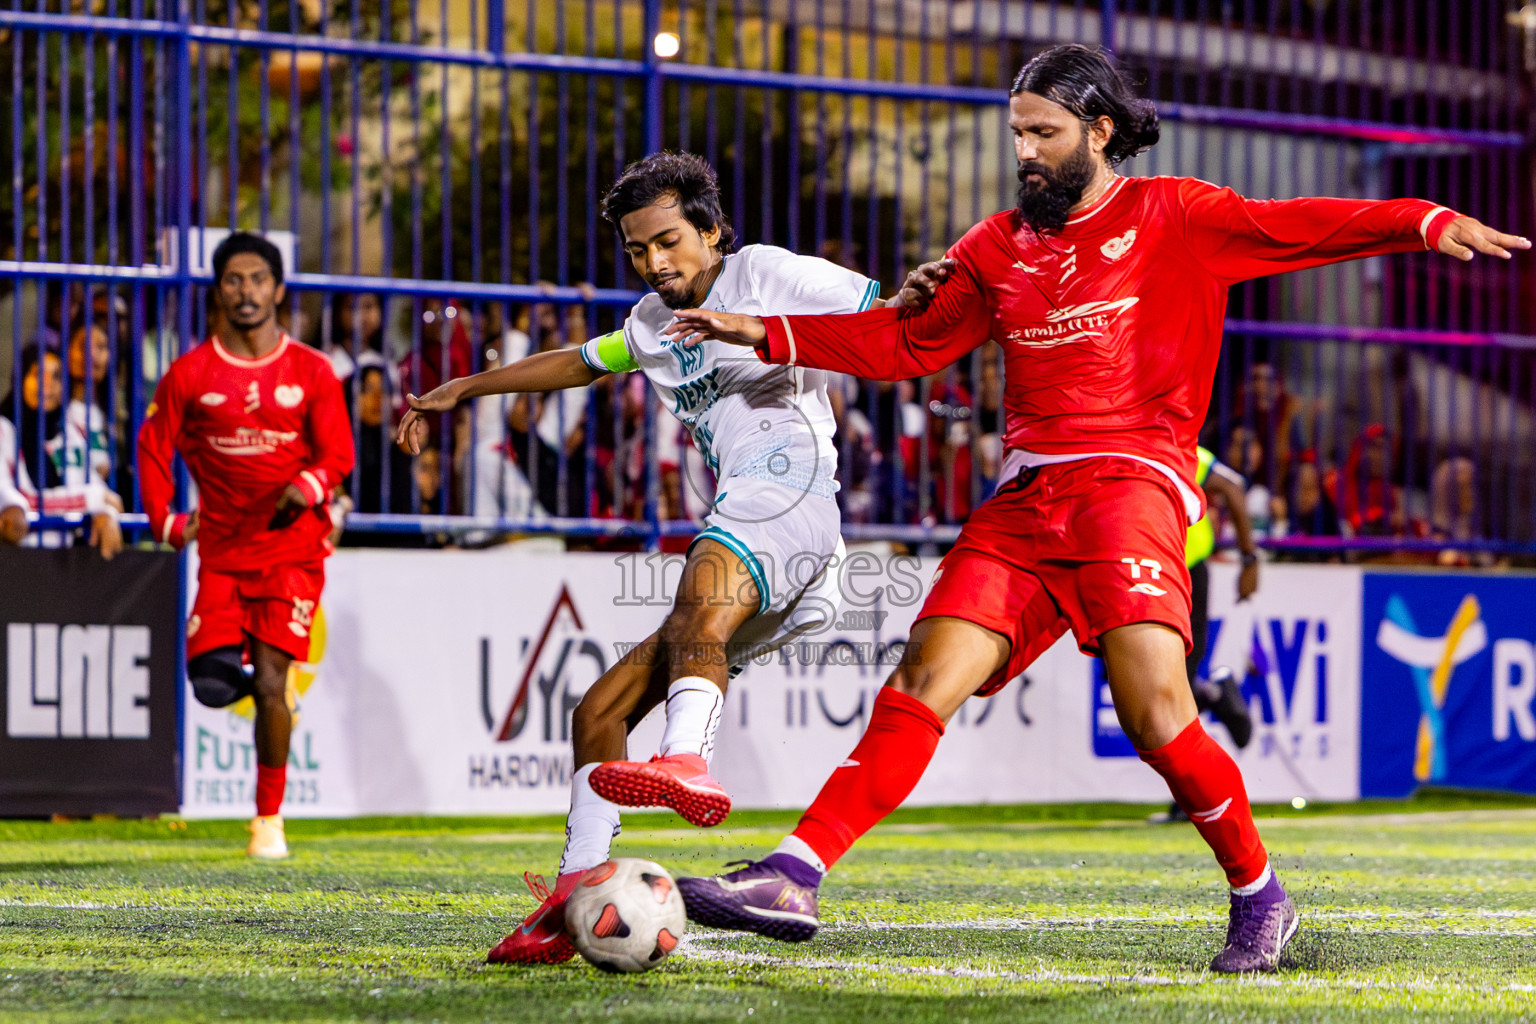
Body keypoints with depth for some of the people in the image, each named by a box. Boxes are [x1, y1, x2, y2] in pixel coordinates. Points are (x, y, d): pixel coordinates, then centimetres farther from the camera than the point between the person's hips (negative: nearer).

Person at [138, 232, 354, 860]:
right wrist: (165, 521, -3)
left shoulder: (311, 372, 1)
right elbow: (154, 448, 8)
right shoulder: (190, 374, 2)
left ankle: (269, 817, 5)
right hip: (221, 548, 1)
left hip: (291, 545, -1)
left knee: (270, 684, -9)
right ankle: (234, 662, 26)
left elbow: (338, 453, 1)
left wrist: (310, 484, -20)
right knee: (213, 683, -13)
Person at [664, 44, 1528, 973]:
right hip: (1025, 498, 5)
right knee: (924, 681, -10)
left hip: (1130, 479, -5)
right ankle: (793, 878, -18)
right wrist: (763, 335, 20)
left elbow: (1299, 229, -3)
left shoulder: (1172, 217, 6)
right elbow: (907, 343, 27)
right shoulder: (998, 248, 21)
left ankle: (1259, 897, 0)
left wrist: (1430, 223, -19)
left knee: (1154, 713, -21)